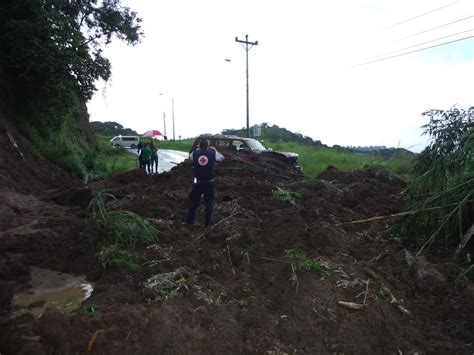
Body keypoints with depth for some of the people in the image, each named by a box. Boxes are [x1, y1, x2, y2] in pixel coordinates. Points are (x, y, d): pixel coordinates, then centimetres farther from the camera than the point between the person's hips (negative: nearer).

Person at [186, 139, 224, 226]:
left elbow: (190, 156, 18)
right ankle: (207, 222, 17)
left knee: (193, 201, 16)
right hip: (210, 183, -1)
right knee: (209, 203, 12)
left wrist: (197, 150, 27)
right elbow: (222, 158, 12)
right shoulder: (213, 153, -8)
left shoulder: (195, 153, -7)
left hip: (198, 182, 1)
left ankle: (190, 221, 23)